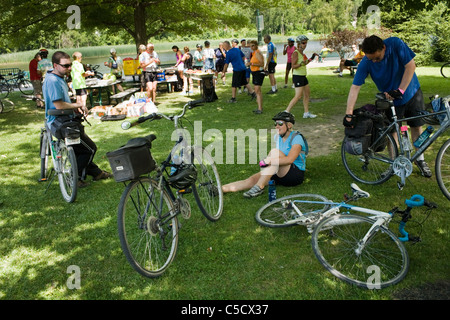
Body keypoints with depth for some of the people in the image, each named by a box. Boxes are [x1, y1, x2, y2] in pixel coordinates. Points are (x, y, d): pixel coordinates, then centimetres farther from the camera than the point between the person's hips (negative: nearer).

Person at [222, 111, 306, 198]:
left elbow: (289, 159, -27)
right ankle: (219, 189, -28)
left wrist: (268, 161, -30)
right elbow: (271, 158, 15)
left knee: (275, 152, -30)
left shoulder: (297, 138, -11)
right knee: (253, 179, -17)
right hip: (280, 174, 7)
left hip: (296, 175, -6)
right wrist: (264, 161, -5)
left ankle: (259, 187, -33)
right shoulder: (277, 137, 12)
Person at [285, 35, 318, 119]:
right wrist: (301, 64, -36)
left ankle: (306, 113, 23)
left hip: (303, 76, 10)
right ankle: (287, 111, -10)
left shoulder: (302, 52, 12)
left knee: (307, 93, 14)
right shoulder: (296, 53, -15)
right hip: (298, 76, -10)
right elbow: (293, 66, -21)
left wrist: (311, 58, 23)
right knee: (298, 96, -14)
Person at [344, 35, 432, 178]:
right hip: (391, 98, 0)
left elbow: (410, 66, -22)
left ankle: (420, 159, 26)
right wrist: (348, 114, -30)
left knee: (417, 126, 8)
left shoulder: (395, 44, -25)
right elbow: (355, 87, -24)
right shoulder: (366, 63, -23)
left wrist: (400, 90, -28)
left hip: (412, 92, 0)